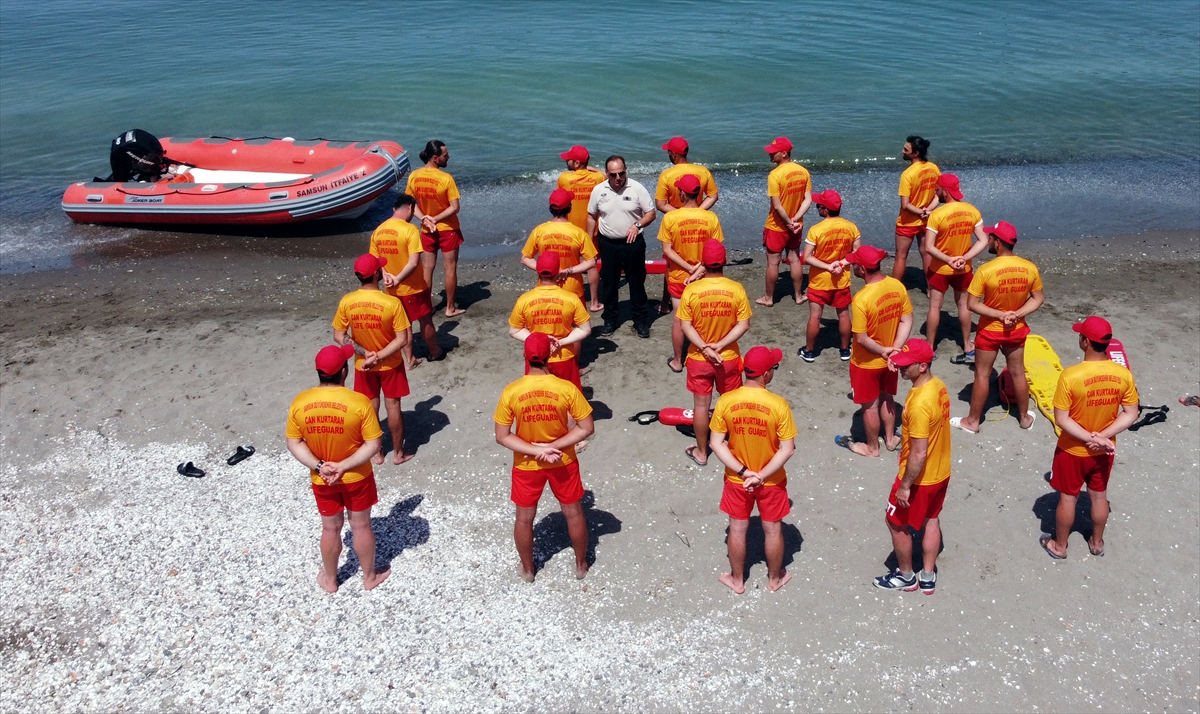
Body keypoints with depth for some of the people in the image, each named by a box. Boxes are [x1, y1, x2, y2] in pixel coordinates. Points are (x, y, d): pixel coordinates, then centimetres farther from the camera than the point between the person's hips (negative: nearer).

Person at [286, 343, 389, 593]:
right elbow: (373, 444, -21)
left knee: (330, 528, 22)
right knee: (361, 525, 18)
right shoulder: (359, 402, -24)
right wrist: (344, 466, -19)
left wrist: (318, 466, -13)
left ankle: (330, 579, 41)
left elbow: (294, 443, -9)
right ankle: (369, 576, 36)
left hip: (320, 479, 2)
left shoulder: (299, 402, -15)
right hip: (356, 477, -2)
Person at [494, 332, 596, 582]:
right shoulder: (566, 388, -21)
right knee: (573, 513, 22)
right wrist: (552, 447, -15)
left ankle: (527, 569, 38)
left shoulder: (511, 392, -20)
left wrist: (535, 451, -15)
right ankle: (581, 564, 38)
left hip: (526, 465, 0)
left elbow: (502, 437, -15)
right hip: (563, 462, 0)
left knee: (524, 518, 21)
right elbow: (586, 428, -17)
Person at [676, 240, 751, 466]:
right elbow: (743, 324, -14)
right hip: (729, 357, 1)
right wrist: (720, 345, -15)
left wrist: (704, 348, -15)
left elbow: (685, 325, -15)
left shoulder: (691, 290, -15)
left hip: (699, 358, -1)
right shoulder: (737, 289, -13)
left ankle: (701, 452, 25)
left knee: (701, 405, 13)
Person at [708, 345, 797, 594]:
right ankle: (774, 579, 39)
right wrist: (762, 476, -14)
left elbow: (716, 443, -12)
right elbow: (788, 449, -20)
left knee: (738, 529, 19)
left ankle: (737, 580, 36)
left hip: (736, 480, 2)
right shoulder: (778, 405, -22)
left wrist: (742, 472, -11)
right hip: (772, 481, -1)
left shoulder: (725, 401, -16)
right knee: (773, 530, 20)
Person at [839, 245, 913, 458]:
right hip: (888, 359, 6)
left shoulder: (861, 299, -31)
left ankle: (872, 447, 33)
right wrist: (894, 349, -9)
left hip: (867, 362, -6)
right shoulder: (898, 286, -11)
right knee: (886, 398, 27)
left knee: (869, 406, 14)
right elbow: (907, 321, -5)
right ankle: (890, 439, 44)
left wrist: (883, 351, -12)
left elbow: (861, 339, -26)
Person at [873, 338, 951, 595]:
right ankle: (928, 576, 37)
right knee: (931, 519, 23)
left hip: (920, 478, -9)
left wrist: (905, 486, -20)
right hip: (941, 471, 9)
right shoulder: (938, 385, -5)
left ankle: (906, 577, 31)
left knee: (897, 523, 13)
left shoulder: (919, 404, -34)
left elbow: (919, 453, -29)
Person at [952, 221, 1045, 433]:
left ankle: (973, 421, 22)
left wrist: (1000, 315, -19)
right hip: (1017, 330, 4)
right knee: (1017, 373, 20)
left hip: (990, 331, -4)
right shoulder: (1030, 268, -11)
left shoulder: (986, 270, -25)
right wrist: (1017, 315, -11)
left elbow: (971, 304, -23)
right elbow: (1038, 298, -3)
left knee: (982, 375, 10)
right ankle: (1025, 417, 35)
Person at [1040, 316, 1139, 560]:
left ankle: (1059, 546, 34)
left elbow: (1061, 419, -25)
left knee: (1068, 498, 16)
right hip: (1104, 452, 3)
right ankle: (1097, 543, 44)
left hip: (1072, 451, -3)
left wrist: (1091, 439, -19)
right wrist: (1102, 437, -13)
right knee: (1099, 496, 24)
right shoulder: (1123, 375, -15)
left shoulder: (1070, 376, -28)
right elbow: (1131, 414, -8)